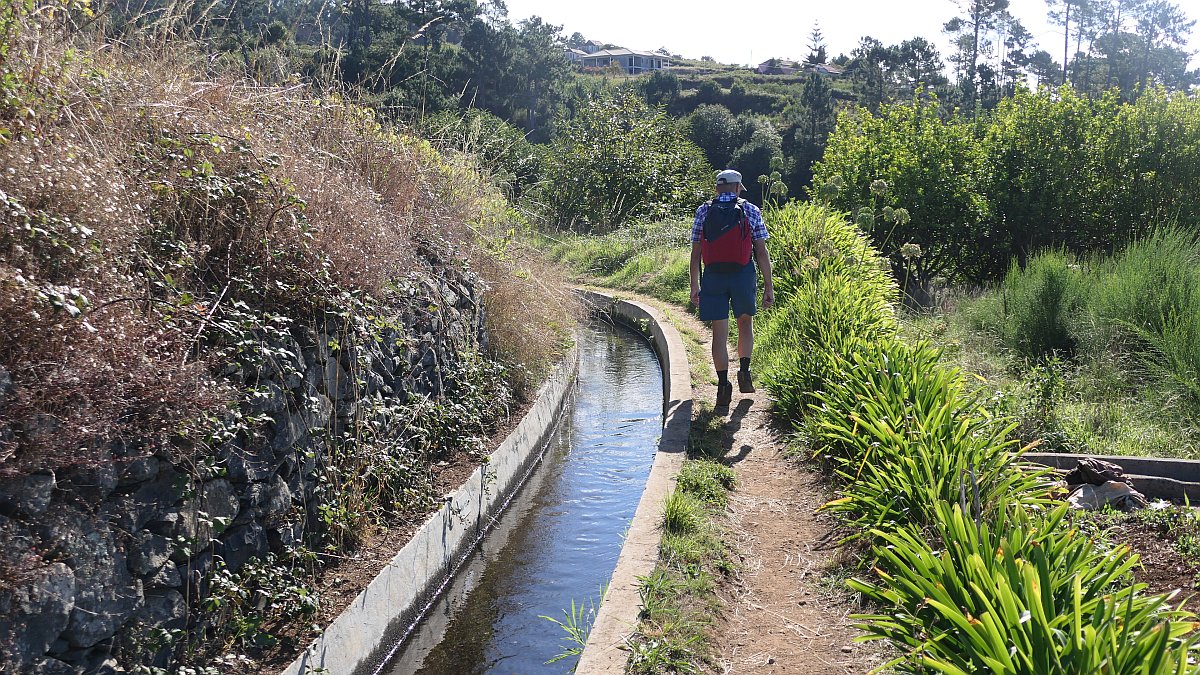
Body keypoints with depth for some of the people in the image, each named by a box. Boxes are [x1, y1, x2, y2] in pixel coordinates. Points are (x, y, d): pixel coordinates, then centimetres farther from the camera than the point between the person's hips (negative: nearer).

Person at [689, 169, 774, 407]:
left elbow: (696, 252, 5)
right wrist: (769, 286, 3)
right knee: (745, 321, 21)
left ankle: (723, 385, 4)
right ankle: (744, 371, 9)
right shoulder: (750, 211, 3)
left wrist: (695, 285, 10)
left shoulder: (703, 211, 7)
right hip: (742, 275, -1)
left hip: (713, 277, 1)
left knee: (719, 332, 6)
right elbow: (762, 251, 0)